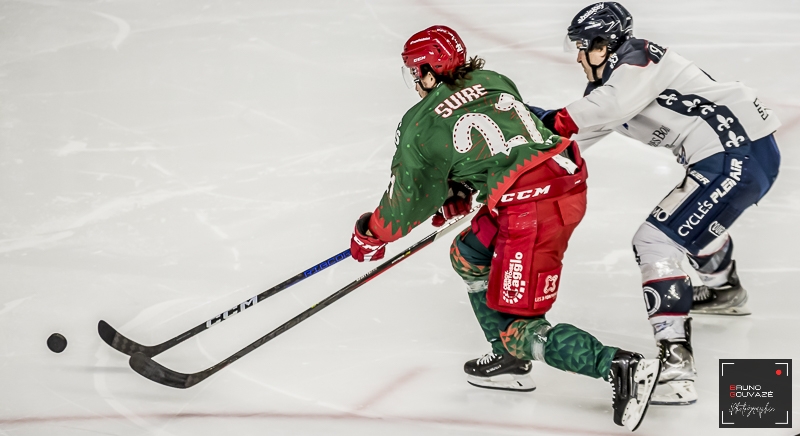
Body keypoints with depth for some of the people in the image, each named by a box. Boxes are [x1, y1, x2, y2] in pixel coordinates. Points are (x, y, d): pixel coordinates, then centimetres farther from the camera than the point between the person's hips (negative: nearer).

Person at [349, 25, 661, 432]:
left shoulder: (421, 126, -1)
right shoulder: (494, 82, 16)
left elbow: (408, 199, 10)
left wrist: (370, 234, 28)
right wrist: (459, 193, 40)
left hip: (531, 211, -9)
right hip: (566, 181, 9)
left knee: (519, 331, 0)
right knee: (468, 256, 26)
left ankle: (623, 368, -13)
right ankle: (510, 362, 30)